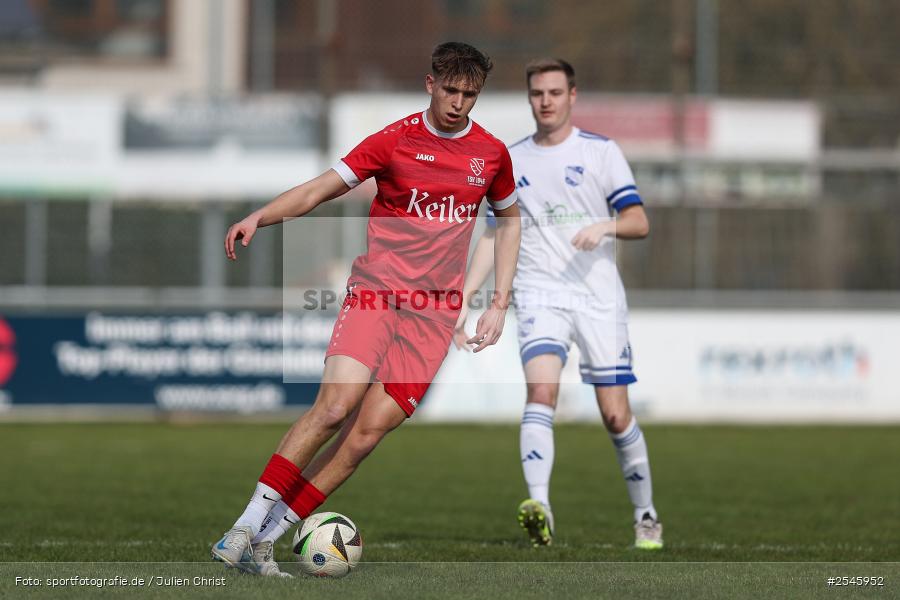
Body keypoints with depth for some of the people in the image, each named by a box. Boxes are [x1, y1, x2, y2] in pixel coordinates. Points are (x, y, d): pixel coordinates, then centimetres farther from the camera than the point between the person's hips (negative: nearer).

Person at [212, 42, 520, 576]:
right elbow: (321, 189, -2)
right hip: (376, 290, -2)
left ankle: (267, 538, -6)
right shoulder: (395, 140, 0)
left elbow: (509, 219, 24)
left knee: (372, 427, -11)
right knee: (337, 403, -23)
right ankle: (249, 521, -16)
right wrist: (259, 217, -18)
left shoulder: (492, 153, 9)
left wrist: (500, 303, 16)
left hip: (435, 312, 2)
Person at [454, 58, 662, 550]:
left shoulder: (601, 152, 4)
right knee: (541, 388, -24)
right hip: (539, 295, 1)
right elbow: (494, 235, 16)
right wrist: (465, 296, 7)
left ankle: (646, 516, 18)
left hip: (598, 296, -1)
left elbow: (639, 222, 0)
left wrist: (606, 226, -21)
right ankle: (540, 509, -35)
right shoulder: (510, 161, 12)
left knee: (616, 415, -1)